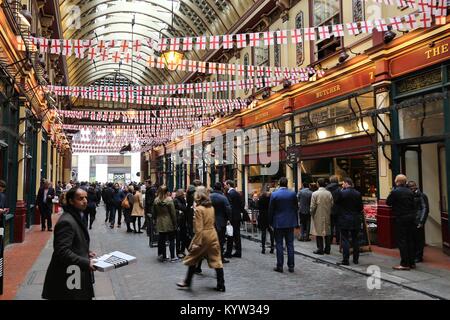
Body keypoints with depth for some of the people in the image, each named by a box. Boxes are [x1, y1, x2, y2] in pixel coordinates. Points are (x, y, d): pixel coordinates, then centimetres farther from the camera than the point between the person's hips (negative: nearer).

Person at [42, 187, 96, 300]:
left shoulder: (77, 216, 11)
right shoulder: (66, 222, -21)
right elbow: (62, 251, -27)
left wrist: (86, 252, 5)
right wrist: (86, 263, -26)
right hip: (68, 278, -9)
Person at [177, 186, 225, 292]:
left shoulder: (198, 209, -14)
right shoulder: (211, 207, 6)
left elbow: (199, 228, -17)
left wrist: (197, 242, -15)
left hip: (203, 235, -6)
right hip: (213, 234, 6)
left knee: (193, 258, 13)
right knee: (216, 260, 7)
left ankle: (188, 282, 25)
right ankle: (221, 285, 10)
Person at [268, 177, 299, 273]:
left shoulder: (274, 194, -9)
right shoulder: (293, 194, -3)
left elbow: (271, 210, -4)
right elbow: (296, 208, 3)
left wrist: (271, 222, 7)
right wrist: (296, 222, 13)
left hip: (278, 223, -2)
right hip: (290, 222, 2)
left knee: (279, 244, 4)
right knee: (290, 244, 9)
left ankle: (279, 266, 8)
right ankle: (291, 266, 13)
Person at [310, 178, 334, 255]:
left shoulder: (315, 194, -12)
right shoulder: (329, 193, -1)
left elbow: (313, 206, -11)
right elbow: (332, 205, 1)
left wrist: (312, 214, 4)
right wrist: (329, 213, 14)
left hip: (318, 216, -4)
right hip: (327, 216, 4)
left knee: (319, 232, 3)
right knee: (327, 232, 11)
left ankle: (320, 249, 5)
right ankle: (327, 249, 16)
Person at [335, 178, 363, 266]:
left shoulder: (341, 192, -13)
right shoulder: (358, 194, 0)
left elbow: (336, 203, -3)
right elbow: (361, 207, 3)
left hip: (344, 220, -4)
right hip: (356, 220, 4)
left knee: (345, 240, 1)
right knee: (355, 239, 12)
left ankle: (346, 260, 1)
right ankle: (356, 259, 18)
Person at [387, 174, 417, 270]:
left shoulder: (395, 191, -13)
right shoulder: (410, 192, 7)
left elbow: (388, 202, -5)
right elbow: (413, 205, 10)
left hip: (401, 218, -7)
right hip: (411, 218, 7)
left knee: (401, 241, -3)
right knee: (410, 240, 13)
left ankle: (405, 264, -3)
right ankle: (412, 262, 19)